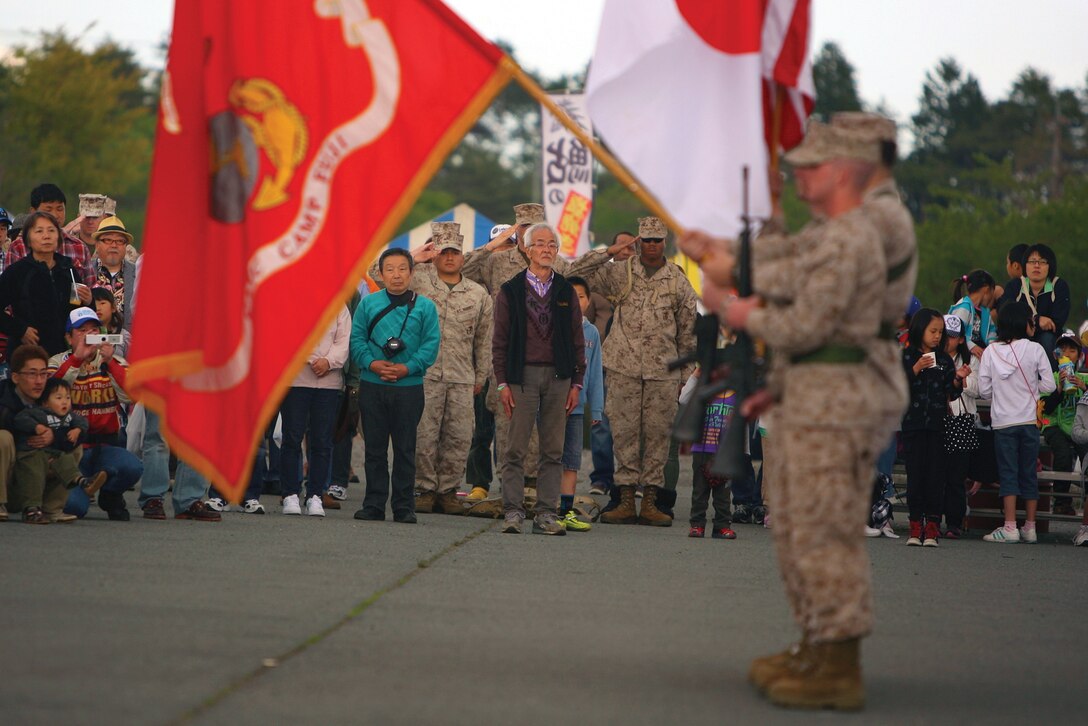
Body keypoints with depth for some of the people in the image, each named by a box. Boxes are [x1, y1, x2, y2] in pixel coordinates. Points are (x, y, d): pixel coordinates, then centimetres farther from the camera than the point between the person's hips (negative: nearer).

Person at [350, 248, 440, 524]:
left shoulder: (425, 307, 4)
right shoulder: (368, 303, 7)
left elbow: (431, 345, -1)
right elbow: (357, 339, 4)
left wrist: (407, 368, -14)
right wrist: (372, 364, -13)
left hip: (409, 386, -1)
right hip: (372, 386, 1)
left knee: (405, 449, 3)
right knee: (374, 448, 5)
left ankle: (404, 506, 9)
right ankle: (373, 504, 11)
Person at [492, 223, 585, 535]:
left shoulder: (566, 292, 11)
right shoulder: (511, 290, 4)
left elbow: (577, 339, 12)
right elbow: (500, 339, 3)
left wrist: (576, 382, 6)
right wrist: (502, 382, -3)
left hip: (558, 377, 2)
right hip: (522, 375, -2)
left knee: (553, 451, 2)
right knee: (516, 449, -3)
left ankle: (546, 515, 5)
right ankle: (513, 512, 0)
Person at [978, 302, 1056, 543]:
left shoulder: (991, 352, -2)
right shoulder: (1035, 349, -6)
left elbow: (984, 390, 0)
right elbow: (1049, 385, -5)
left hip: (1003, 423, 0)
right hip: (1029, 421, 0)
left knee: (1008, 473, 1)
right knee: (1029, 474, 8)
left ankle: (1010, 528, -9)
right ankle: (1030, 527, 10)